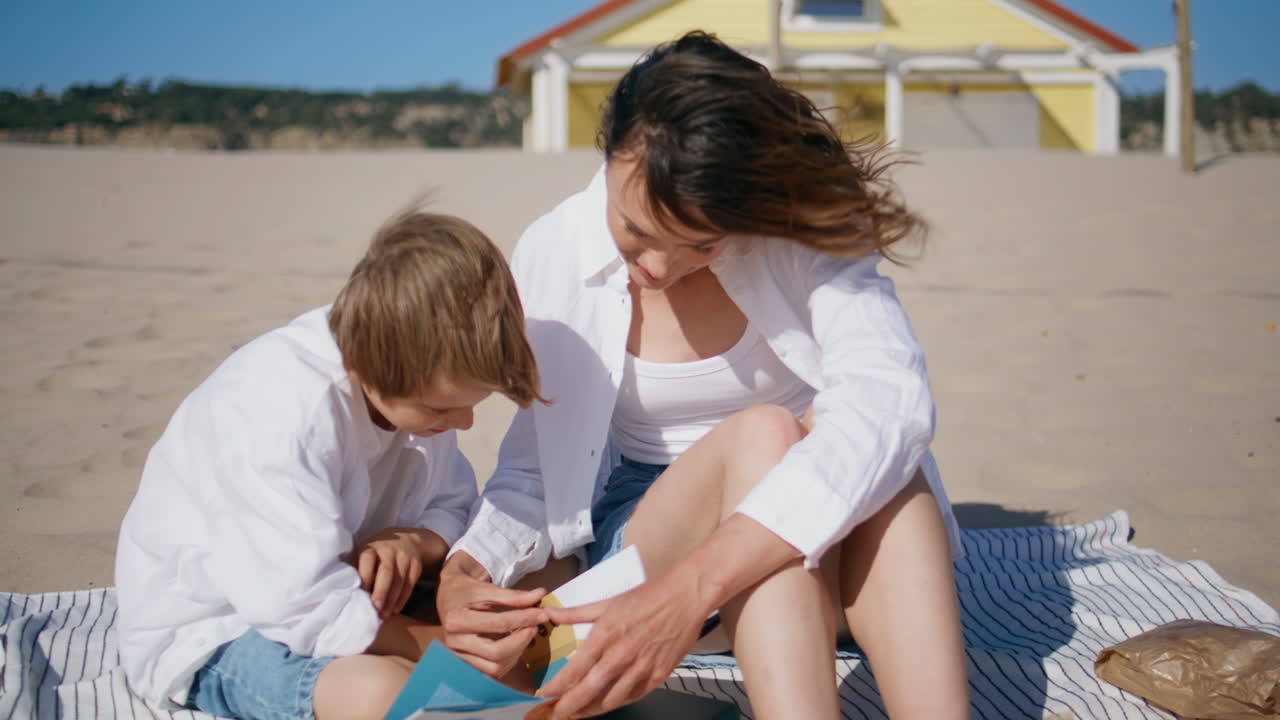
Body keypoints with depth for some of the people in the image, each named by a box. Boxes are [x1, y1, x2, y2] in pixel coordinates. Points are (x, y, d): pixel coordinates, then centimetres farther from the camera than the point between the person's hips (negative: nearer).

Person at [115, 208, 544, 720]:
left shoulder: (422, 377, -10)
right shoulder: (280, 415, -34)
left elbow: (454, 505, 2)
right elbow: (309, 613, -35)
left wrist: (415, 542, -22)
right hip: (208, 631, -7)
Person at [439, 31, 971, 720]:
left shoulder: (806, 231, -17)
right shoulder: (552, 252, -10)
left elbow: (889, 398, -35)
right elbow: (535, 461, -1)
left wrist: (689, 588, -46)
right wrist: (464, 571, -25)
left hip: (815, 526, 0)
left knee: (853, 438, -34)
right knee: (763, 434, -33)